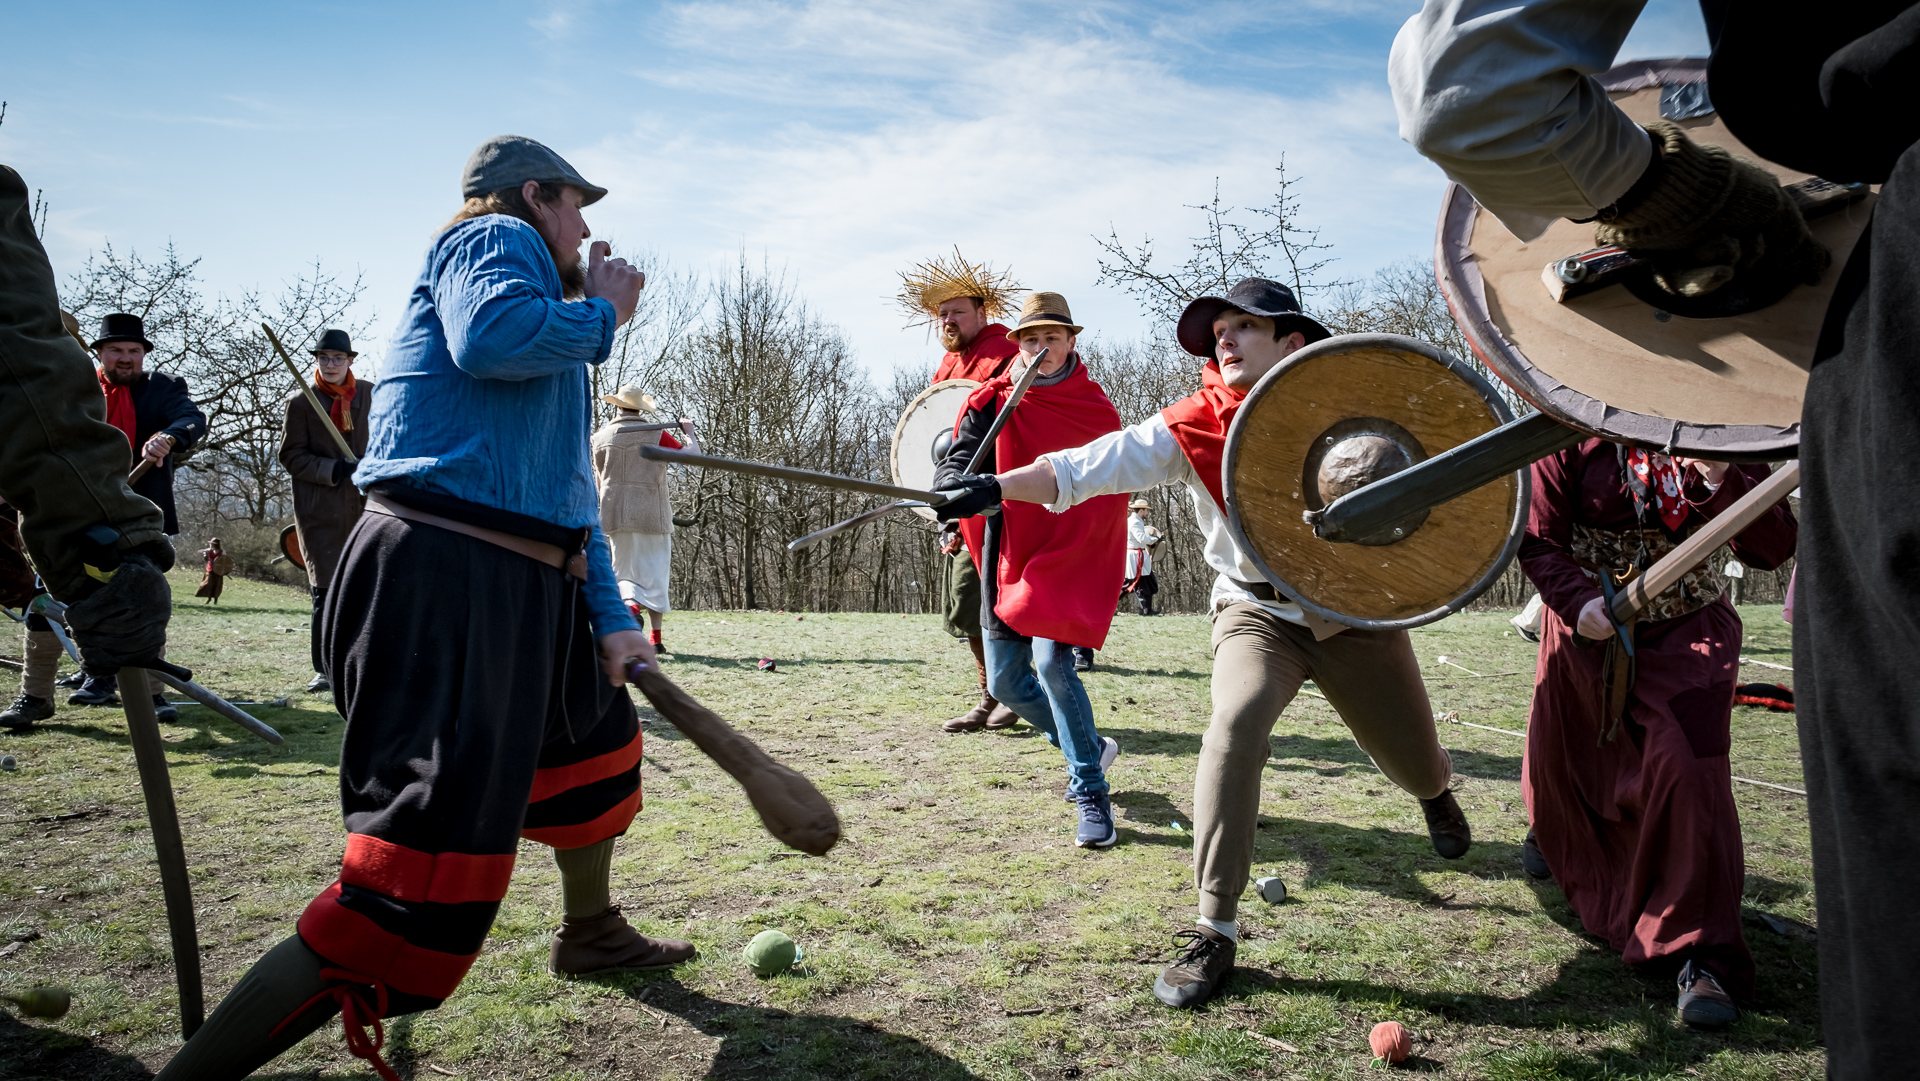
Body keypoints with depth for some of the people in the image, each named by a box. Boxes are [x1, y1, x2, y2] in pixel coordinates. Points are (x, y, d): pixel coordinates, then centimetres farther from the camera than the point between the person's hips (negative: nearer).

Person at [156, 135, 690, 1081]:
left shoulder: (557, 334, 27)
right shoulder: (495, 239, 0)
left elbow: (566, 489, 24)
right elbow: (490, 337, -25)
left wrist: (610, 619, 15)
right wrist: (603, 312, -5)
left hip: (529, 587, 11)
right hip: (444, 581, -11)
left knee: (598, 729, 29)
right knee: (417, 894, -18)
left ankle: (590, 931, 51)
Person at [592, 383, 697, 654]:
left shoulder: (602, 437, 6)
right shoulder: (656, 433, -4)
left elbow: (599, 481, 14)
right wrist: (689, 431, 12)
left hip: (615, 515, 2)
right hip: (651, 515, -2)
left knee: (624, 571, 14)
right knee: (654, 571, 5)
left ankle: (628, 604, -19)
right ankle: (655, 638, -1)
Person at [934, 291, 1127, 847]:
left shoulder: (1096, 408, 0)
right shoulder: (991, 401, 3)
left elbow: (1109, 491, -3)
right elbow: (957, 457, -11)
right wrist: (953, 489, -32)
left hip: (1071, 555, -4)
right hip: (1008, 558, 4)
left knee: (1051, 662, -22)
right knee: (1005, 681, 6)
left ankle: (1092, 793, -6)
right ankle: (1089, 746, 32)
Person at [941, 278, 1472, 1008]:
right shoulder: (1195, 426, -13)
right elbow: (1095, 464, -26)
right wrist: (997, 486, -40)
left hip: (1355, 611, 2)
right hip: (1258, 613, -1)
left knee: (1415, 763, 13)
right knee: (1235, 724, -30)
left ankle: (1437, 793, 57)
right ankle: (1215, 930, -19)